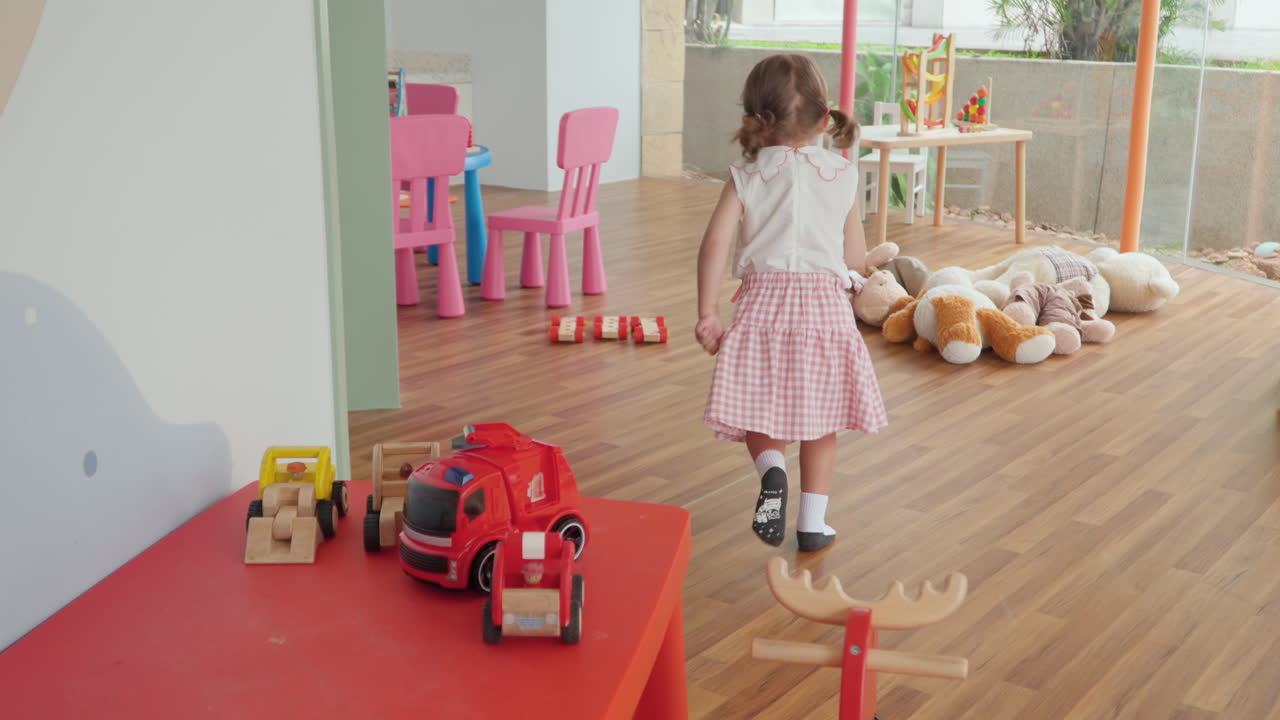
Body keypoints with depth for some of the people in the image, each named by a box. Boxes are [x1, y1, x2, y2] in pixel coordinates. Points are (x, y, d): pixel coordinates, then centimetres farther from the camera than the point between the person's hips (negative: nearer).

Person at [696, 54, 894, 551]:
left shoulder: (746, 177, 1)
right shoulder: (841, 176, 5)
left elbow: (715, 243, -11)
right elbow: (855, 261, 6)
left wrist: (707, 313, -7)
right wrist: (882, 254, 28)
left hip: (763, 301, -1)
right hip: (826, 305, 1)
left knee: (759, 412, 14)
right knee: (818, 420, 15)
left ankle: (771, 469, -17)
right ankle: (812, 523, 18)